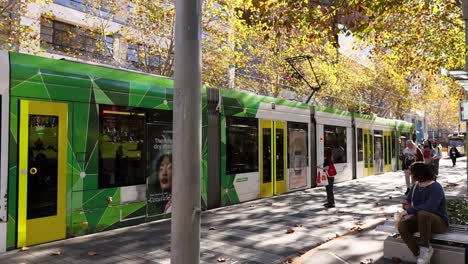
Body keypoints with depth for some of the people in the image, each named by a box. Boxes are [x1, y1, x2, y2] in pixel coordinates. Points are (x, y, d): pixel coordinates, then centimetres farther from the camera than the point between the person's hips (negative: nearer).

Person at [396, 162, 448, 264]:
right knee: (402, 226, -24)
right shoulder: (416, 185, 5)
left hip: (438, 222, -7)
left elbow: (429, 207, -36)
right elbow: (407, 201, 10)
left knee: (422, 214, -41)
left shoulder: (436, 188, -20)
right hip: (422, 220, 7)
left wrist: (408, 211, -33)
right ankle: (419, 255, -19)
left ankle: (425, 248, -23)